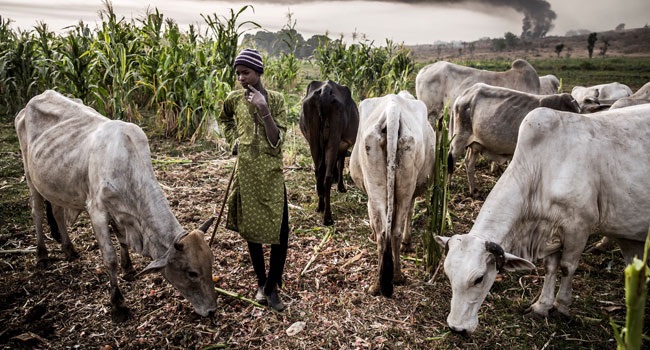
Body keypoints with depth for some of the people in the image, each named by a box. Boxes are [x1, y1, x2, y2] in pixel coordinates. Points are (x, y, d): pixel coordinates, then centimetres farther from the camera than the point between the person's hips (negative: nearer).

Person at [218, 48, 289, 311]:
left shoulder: (275, 99, -3)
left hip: (271, 174, -2)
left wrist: (263, 109, -19)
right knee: (251, 230, 10)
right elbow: (224, 119, 26)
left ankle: (272, 288, 13)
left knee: (280, 232, -4)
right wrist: (233, 140, 11)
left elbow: (276, 140, -11)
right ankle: (261, 284, 28)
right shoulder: (234, 99, 3)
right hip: (245, 173, 2)